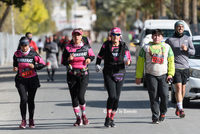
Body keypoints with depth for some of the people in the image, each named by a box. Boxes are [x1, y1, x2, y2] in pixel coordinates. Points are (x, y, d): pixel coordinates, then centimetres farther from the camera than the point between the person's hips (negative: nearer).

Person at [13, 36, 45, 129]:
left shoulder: (33, 54, -5)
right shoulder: (17, 54, 1)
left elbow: (43, 64, 0)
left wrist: (34, 66, -16)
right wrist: (15, 68, -4)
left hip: (32, 79, 0)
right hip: (21, 80, 0)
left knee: (31, 100, 6)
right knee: (23, 99, -14)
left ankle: (31, 120, 22)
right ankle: (23, 120, -3)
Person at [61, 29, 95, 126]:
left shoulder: (86, 47, 2)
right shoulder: (68, 48, 3)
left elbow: (92, 55, 19)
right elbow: (63, 62, 5)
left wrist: (89, 59, -2)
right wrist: (68, 59, -15)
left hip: (83, 74, -2)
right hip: (72, 75, 2)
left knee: (80, 96, -16)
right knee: (74, 97, 3)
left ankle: (84, 115, 8)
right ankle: (78, 118, 15)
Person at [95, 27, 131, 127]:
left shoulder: (124, 46, 2)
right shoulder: (106, 45, -1)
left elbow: (128, 58, 2)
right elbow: (100, 56, 13)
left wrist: (128, 62, -21)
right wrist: (97, 64, -3)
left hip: (120, 74, 2)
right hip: (108, 74, -2)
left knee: (117, 98, 4)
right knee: (112, 96, -17)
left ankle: (112, 119, 18)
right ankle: (107, 118, -5)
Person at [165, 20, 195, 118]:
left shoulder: (187, 39, 8)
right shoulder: (170, 40, 0)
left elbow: (193, 52, 6)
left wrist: (187, 49, -15)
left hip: (185, 67, 3)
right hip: (175, 67, -3)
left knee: (183, 89, 9)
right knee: (178, 88, -14)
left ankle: (178, 106, 28)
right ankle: (181, 109, -17)